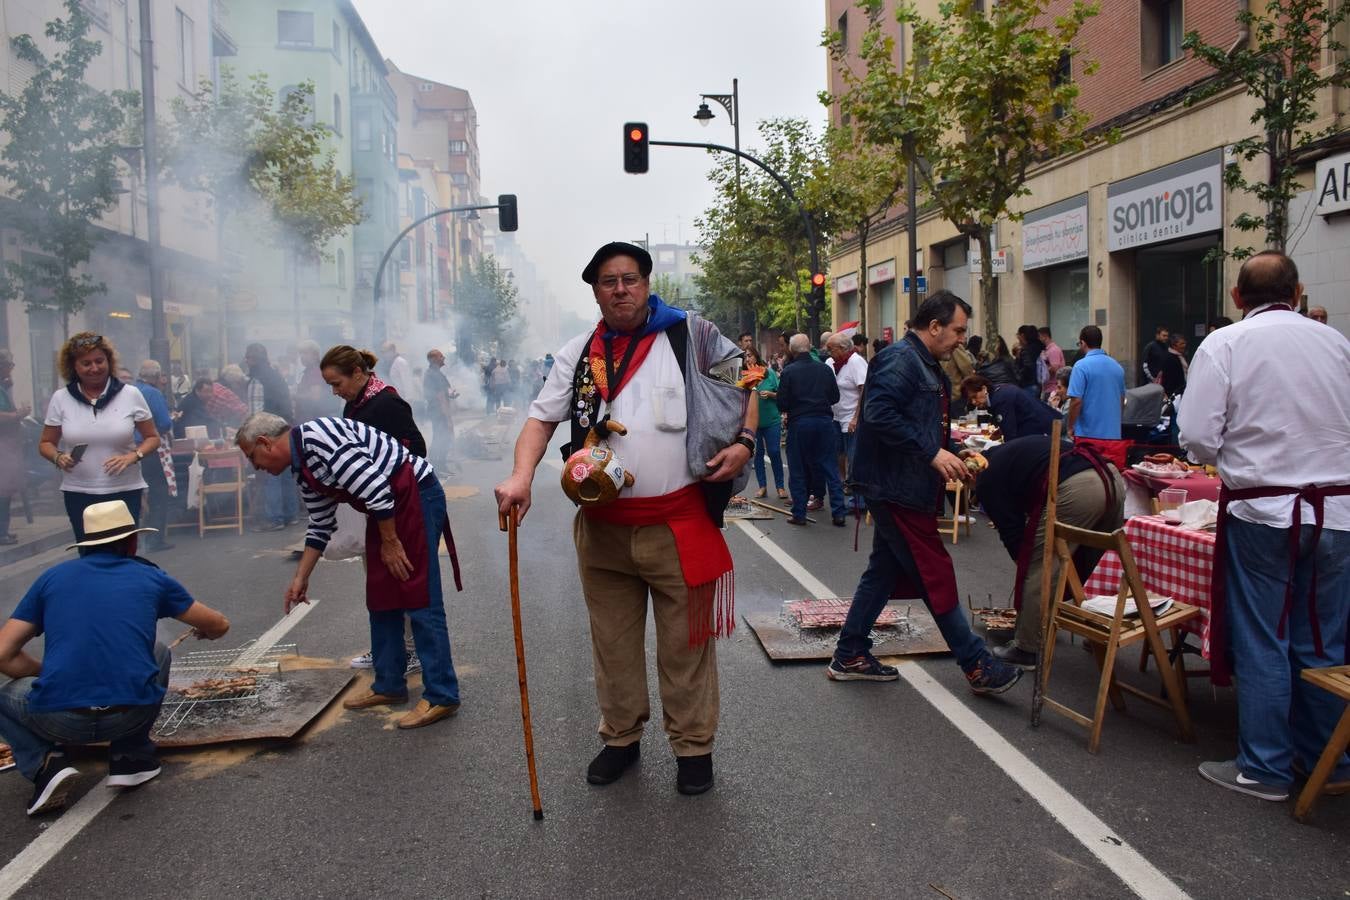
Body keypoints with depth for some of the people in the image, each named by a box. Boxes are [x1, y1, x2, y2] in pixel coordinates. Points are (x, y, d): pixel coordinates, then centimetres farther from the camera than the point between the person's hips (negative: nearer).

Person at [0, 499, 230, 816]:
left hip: (59, 720, 0)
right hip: (132, 714, 0)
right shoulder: (151, 577, 12)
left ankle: (46, 764, 7)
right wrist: (202, 631, 48)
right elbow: (219, 626, 23)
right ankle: (131, 758, 24)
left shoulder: (53, 576, 13)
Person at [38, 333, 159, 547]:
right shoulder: (60, 398, 3)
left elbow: (152, 438, 5)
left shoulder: (130, 394, -1)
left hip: (125, 491, -1)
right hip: (79, 493, 2)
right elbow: (46, 443, 11)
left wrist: (133, 456, -14)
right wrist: (58, 458, -11)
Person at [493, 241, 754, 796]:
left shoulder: (690, 335, 0)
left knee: (685, 643, 8)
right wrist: (521, 476, -12)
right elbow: (542, 418, 5)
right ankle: (621, 738, 35)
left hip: (678, 524, -3)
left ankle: (693, 745, 26)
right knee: (612, 641, 16)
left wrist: (743, 442, -11)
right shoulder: (577, 354, 8)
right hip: (603, 528, 3)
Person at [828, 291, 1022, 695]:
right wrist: (932, 453, -26)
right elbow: (879, 415, -28)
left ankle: (850, 656, 23)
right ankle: (977, 666, 7)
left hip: (904, 488, 11)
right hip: (895, 488, -11)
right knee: (936, 575, -3)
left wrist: (955, 455, 10)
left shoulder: (926, 365, 17)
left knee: (884, 571, 15)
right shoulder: (900, 359, -16)